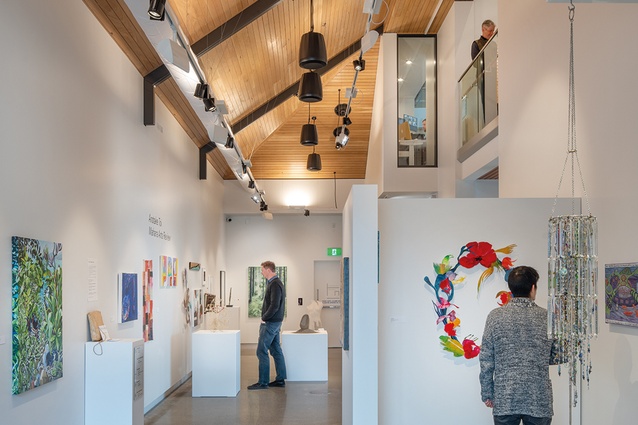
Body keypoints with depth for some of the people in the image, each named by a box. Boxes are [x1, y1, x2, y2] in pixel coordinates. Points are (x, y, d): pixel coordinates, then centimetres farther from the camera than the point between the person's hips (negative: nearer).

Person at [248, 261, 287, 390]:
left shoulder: (275, 284, -17)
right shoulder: (275, 282, 15)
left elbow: (274, 305, -24)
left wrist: (264, 318, -14)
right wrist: (265, 317, 11)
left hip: (270, 323, -10)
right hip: (275, 322, 10)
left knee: (262, 351, -7)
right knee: (276, 351, 12)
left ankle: (263, 382, -4)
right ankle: (280, 380, 17)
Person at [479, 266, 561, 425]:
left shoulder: (495, 316, -6)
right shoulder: (547, 317, -6)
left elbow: (486, 360, -4)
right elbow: (557, 358, 2)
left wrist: (487, 394, 5)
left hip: (504, 400, 0)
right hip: (539, 400, 0)